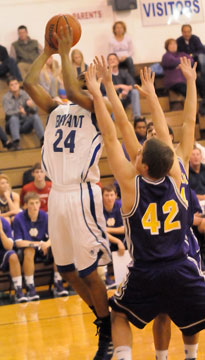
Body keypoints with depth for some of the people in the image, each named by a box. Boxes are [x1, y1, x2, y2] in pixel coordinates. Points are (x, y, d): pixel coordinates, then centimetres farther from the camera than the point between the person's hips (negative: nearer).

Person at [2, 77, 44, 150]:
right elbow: (8, 112, -19)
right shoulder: (6, 97, -4)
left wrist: (32, 106, -27)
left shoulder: (24, 94, 3)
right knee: (14, 118, -34)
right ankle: (16, 142, -51)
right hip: (13, 125, -2)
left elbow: (35, 110, -1)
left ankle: (42, 139, -38)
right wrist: (19, 111, -39)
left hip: (25, 125, 2)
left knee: (35, 116, -23)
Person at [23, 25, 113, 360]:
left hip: (82, 194, -7)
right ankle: (102, 317, 30)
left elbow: (72, 90, -19)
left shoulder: (96, 110, -2)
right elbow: (30, 84, 8)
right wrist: (47, 52, 10)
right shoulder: (56, 110, 16)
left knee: (87, 271, -4)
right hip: (57, 194, 7)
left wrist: (66, 53, -10)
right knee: (66, 270, 12)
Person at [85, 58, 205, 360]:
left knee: (120, 316, 19)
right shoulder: (175, 177, -4)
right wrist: (151, 94, 21)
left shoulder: (132, 183, -10)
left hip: (145, 274, -1)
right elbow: (163, 132, 9)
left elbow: (111, 135, -6)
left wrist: (97, 92, 0)